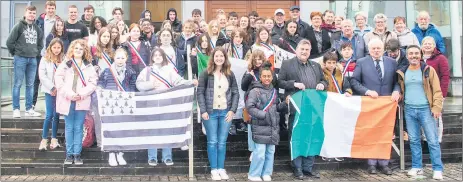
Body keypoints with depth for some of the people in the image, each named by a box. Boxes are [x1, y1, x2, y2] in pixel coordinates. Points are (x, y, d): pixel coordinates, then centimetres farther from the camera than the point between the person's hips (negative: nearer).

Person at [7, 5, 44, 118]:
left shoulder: (37, 28, 9)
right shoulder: (19, 26, -5)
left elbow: (40, 43, 22)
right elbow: (9, 42, -6)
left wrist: (37, 53, 12)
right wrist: (15, 53, 0)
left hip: (33, 59, 5)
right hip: (20, 59, -5)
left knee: (30, 85, 7)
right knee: (17, 84, -1)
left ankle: (29, 109, 13)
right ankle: (16, 109, 4)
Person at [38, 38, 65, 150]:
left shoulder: (64, 59, 4)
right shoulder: (45, 59, 0)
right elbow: (42, 76, -6)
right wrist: (53, 88, -11)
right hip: (50, 91, -2)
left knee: (56, 115, 7)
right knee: (49, 115, -5)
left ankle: (54, 139, 14)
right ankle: (44, 140, 4)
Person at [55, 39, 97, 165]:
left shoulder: (89, 66, 9)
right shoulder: (65, 64, 8)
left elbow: (93, 83, 1)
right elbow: (58, 81, -1)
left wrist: (81, 94, -12)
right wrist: (69, 94, -12)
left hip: (82, 101, 0)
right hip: (67, 101, 0)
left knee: (79, 128, 3)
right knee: (69, 128, 6)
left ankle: (77, 154, 9)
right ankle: (69, 154, 12)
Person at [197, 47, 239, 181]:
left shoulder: (230, 74, 7)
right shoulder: (206, 73, -1)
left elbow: (235, 93, 7)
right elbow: (200, 92, -3)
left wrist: (232, 110, -4)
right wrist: (203, 111, -11)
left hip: (226, 112, 2)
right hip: (211, 112, -2)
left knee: (222, 142, 6)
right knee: (212, 142, 2)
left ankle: (221, 168, 15)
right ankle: (214, 170, 10)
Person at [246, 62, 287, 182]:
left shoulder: (274, 91, 13)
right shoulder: (255, 91, -7)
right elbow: (249, 107, -14)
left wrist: (285, 104, 2)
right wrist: (263, 115, -19)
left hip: (273, 127, 6)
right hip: (260, 127, -6)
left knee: (270, 151, 11)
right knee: (260, 152, -7)